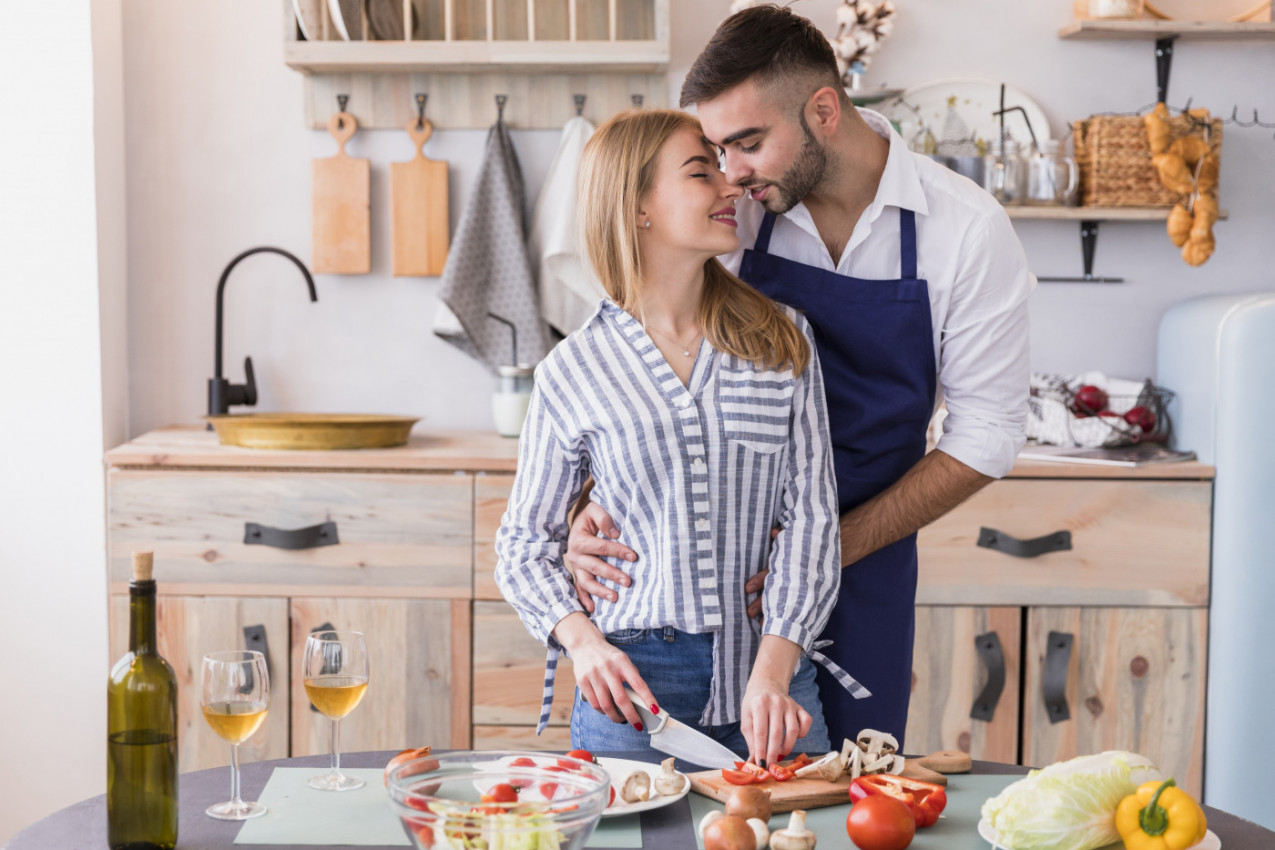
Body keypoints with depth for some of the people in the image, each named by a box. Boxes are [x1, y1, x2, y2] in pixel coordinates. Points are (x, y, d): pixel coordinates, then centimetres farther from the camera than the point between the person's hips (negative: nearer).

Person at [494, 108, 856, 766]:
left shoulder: (784, 341, 5)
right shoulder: (573, 371, 1)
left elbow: (810, 515, -1)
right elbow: (525, 543, 8)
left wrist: (772, 672, -14)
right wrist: (584, 641, -10)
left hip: (770, 682, 2)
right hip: (631, 687, -1)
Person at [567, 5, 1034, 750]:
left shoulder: (967, 228, -9)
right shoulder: (732, 215, -6)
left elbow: (988, 431, -6)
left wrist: (835, 546, -14)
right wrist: (604, 507, -17)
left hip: (862, 563, -1)